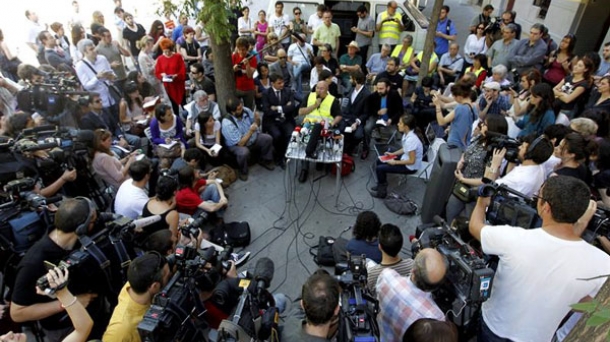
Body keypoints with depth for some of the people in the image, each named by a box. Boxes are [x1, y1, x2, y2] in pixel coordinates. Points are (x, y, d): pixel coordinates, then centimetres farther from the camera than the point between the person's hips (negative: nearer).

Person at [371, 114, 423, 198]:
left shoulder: (411, 139, -32)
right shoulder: (407, 133, -5)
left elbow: (412, 161, -27)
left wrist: (395, 162, -18)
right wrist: (393, 153, 3)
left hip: (410, 167, -9)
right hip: (406, 158, 9)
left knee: (379, 169, -9)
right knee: (380, 161, 13)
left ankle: (382, 192, 11)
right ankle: (382, 185, 27)